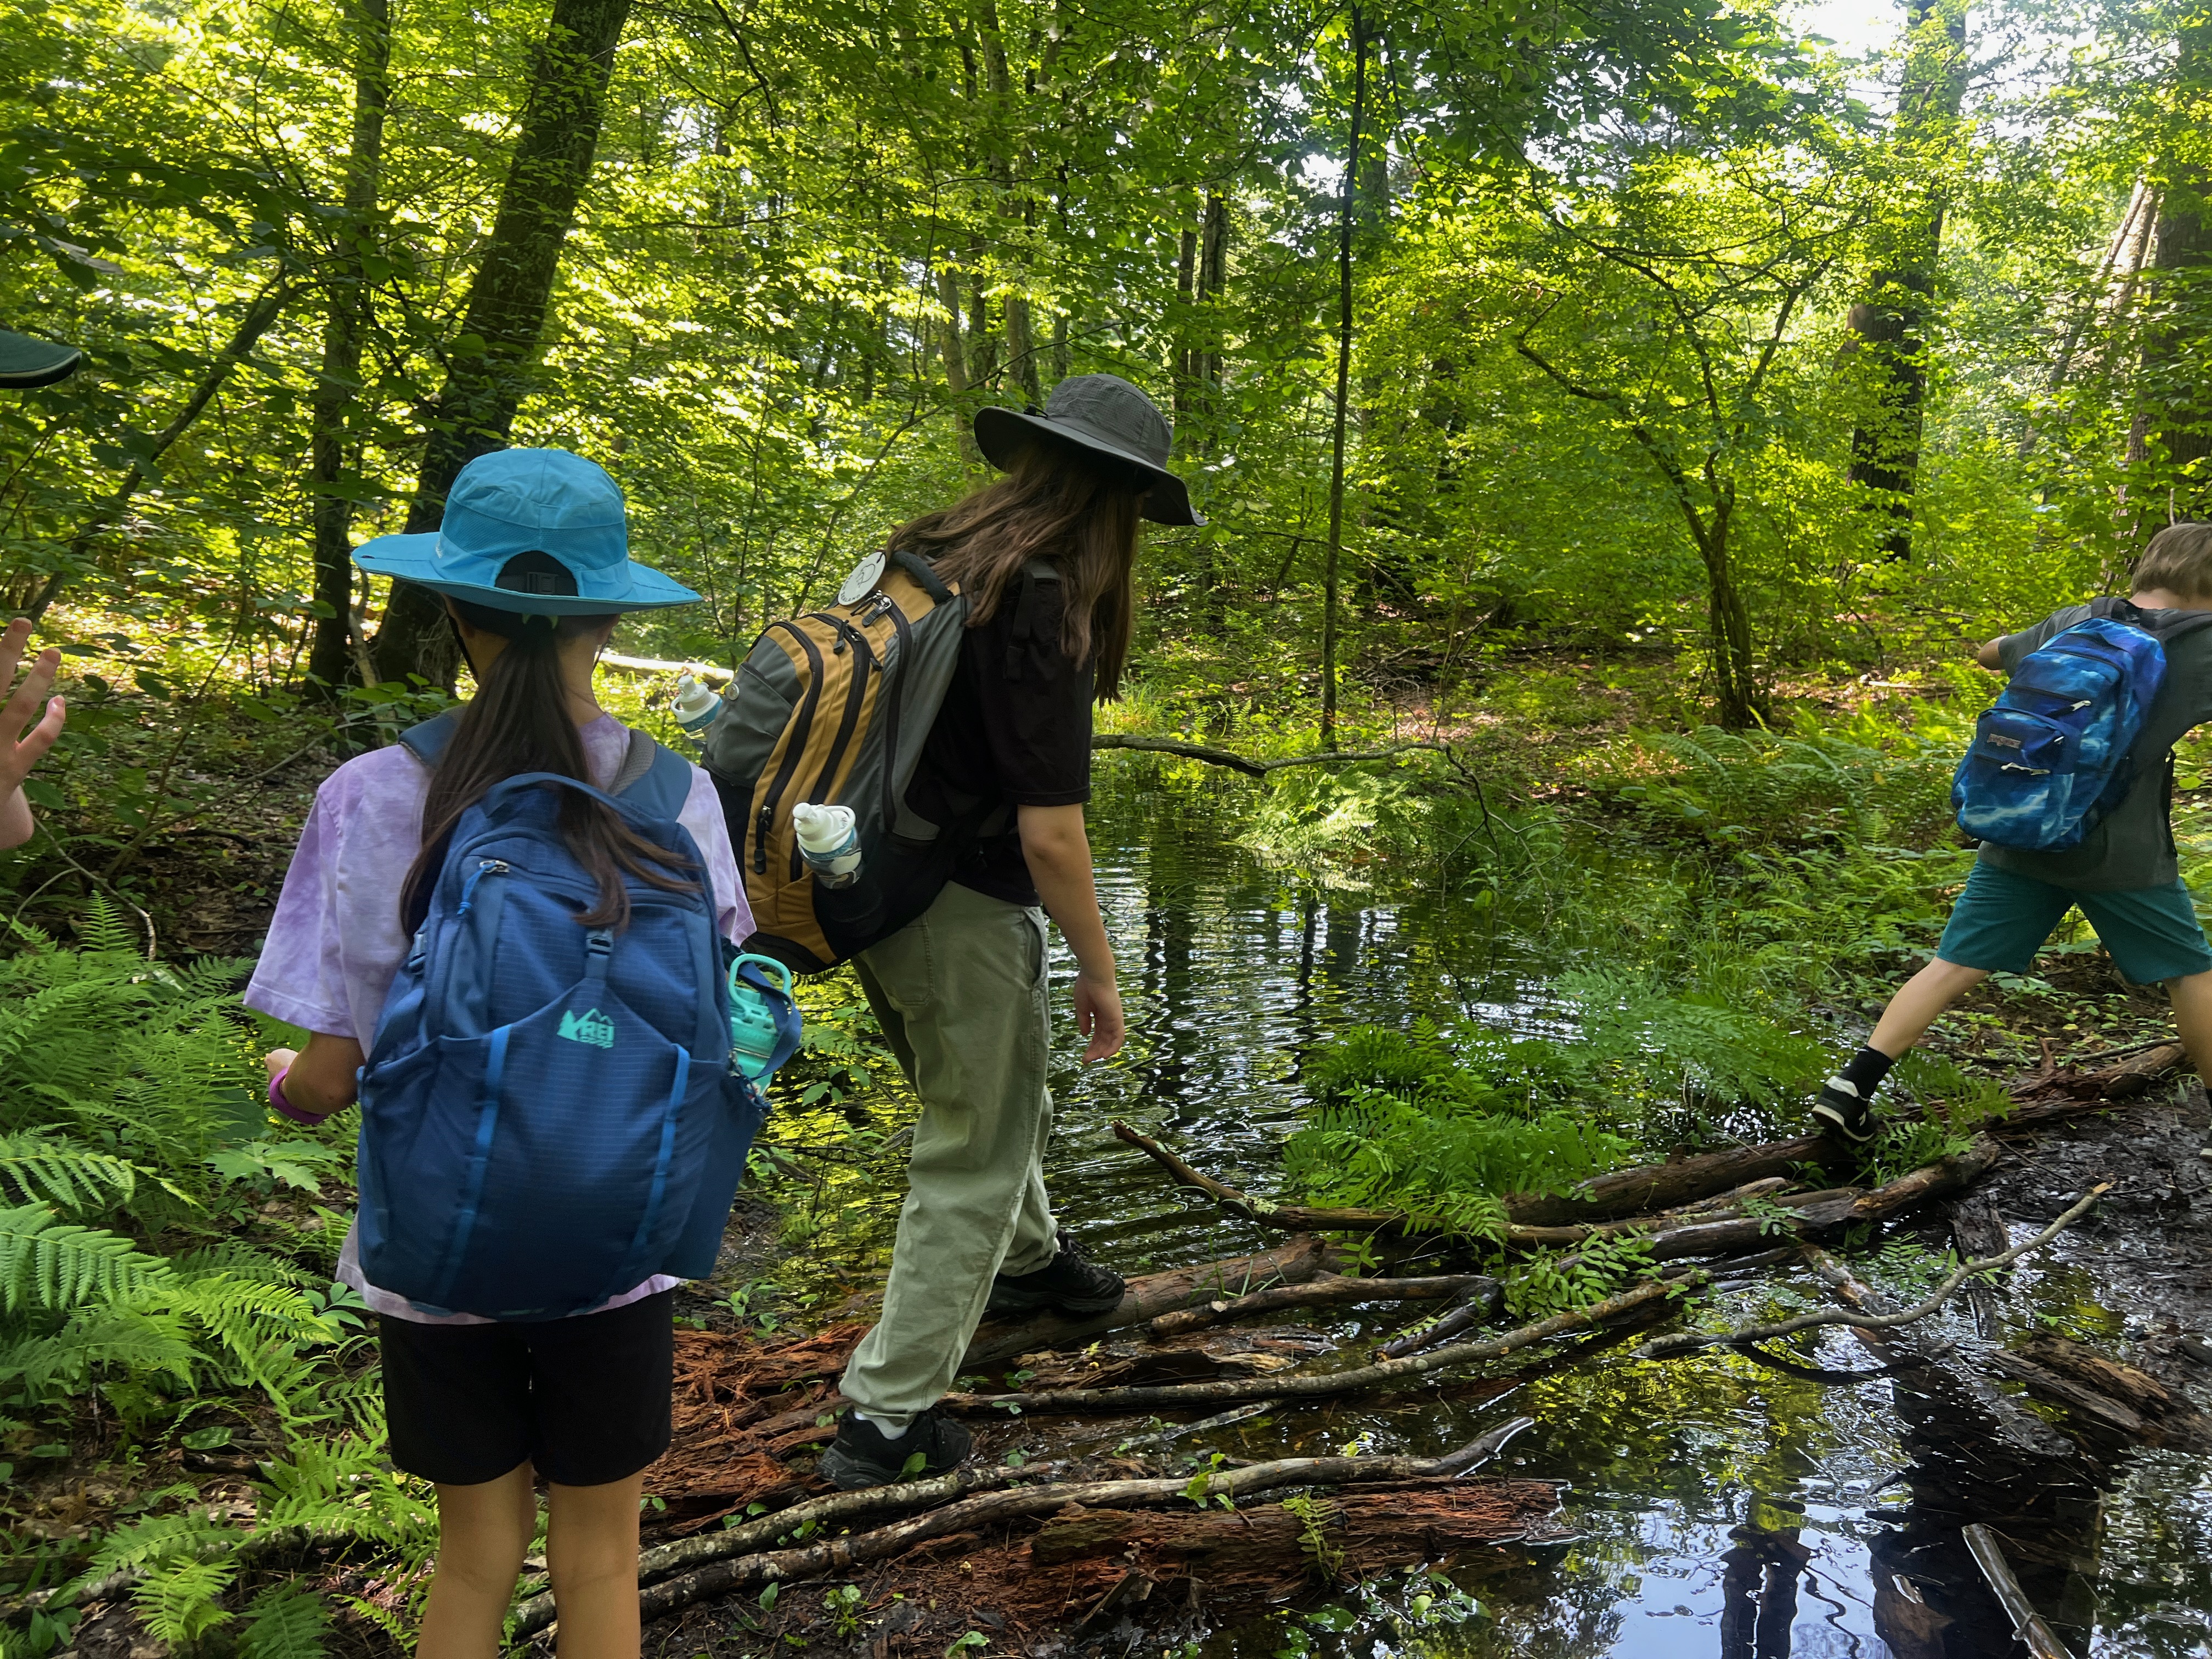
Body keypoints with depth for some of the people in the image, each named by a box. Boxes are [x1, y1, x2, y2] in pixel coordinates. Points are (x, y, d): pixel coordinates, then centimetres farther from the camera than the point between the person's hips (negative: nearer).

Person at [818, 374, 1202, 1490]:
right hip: (961, 908, -9)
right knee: (973, 1157, 7)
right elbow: (1050, 832, -23)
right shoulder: (1043, 610, -22)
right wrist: (1099, 971, -10)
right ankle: (887, 1416, 15)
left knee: (1000, 1085, 30)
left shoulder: (921, 556, 3)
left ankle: (1027, 1262, 54)